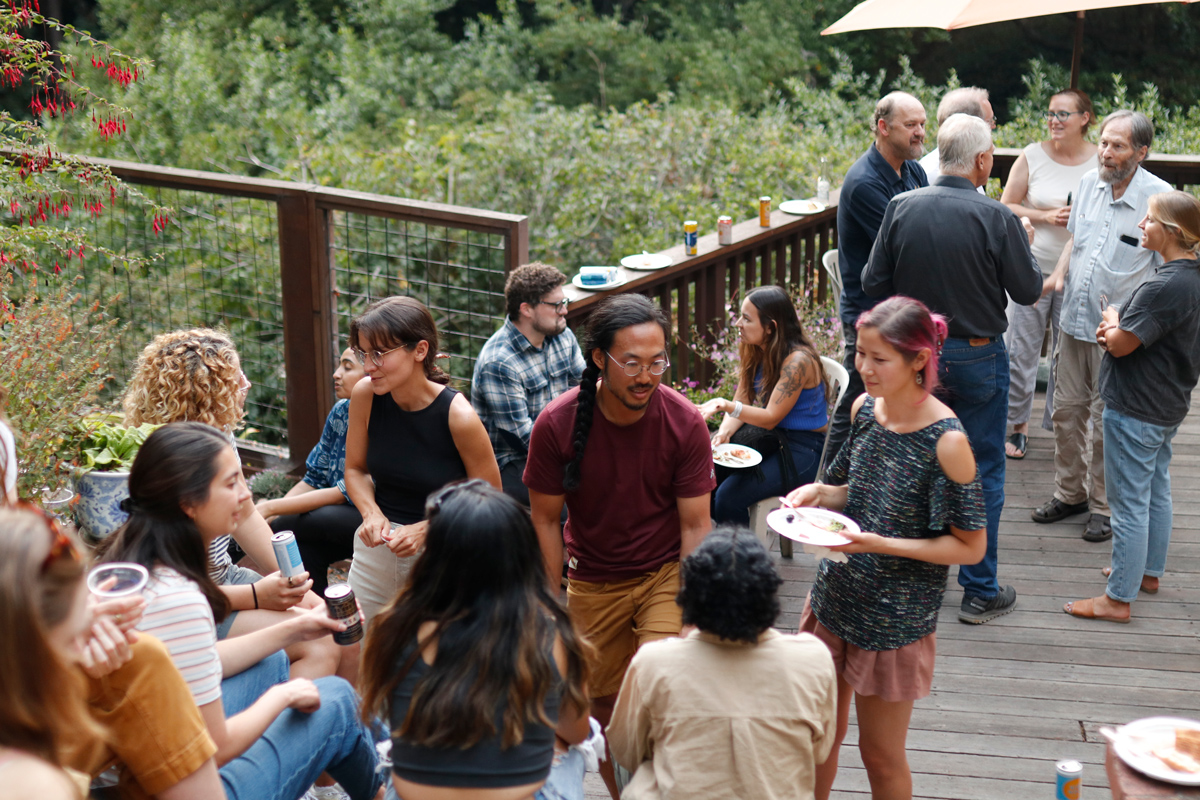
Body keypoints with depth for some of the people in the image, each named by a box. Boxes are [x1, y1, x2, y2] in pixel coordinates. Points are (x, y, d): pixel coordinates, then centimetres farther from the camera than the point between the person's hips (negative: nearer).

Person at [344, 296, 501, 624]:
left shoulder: (458, 416, -21)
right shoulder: (365, 395, -9)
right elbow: (356, 469, 7)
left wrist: (425, 530, -18)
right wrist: (372, 514, -12)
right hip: (377, 545, 4)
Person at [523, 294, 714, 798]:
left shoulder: (685, 423, -17)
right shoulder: (556, 424, -17)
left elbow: (695, 525, -11)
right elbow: (546, 519, -6)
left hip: (666, 572, -1)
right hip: (592, 582, 1)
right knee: (605, 709, 10)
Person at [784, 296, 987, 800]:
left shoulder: (945, 442, -22)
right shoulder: (865, 408, -2)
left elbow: (970, 547, -16)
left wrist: (879, 544, -25)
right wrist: (819, 493, -8)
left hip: (895, 617, -5)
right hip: (835, 596, 6)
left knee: (880, 754, 12)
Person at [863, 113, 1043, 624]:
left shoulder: (900, 208, -7)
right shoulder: (997, 219, -17)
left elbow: (873, 283, -3)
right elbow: (1028, 291, -8)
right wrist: (1023, 244, 10)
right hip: (978, 357, -3)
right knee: (982, 472, 8)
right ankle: (980, 592, 14)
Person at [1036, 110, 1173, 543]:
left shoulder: (1159, 197, -14)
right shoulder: (1088, 183, 2)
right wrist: (1058, 276, 2)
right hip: (1074, 320, 5)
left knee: (1108, 423, 4)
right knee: (1066, 410, 14)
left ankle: (1104, 506, 20)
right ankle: (1070, 492, 31)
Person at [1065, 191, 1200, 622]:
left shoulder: (1165, 286, -27)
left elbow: (1121, 343, -23)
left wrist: (1111, 320, -1)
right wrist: (1117, 328, -6)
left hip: (1135, 409, -10)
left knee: (1129, 502, -2)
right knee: (1157, 491, 22)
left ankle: (1118, 598, 6)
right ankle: (1148, 571, 37)